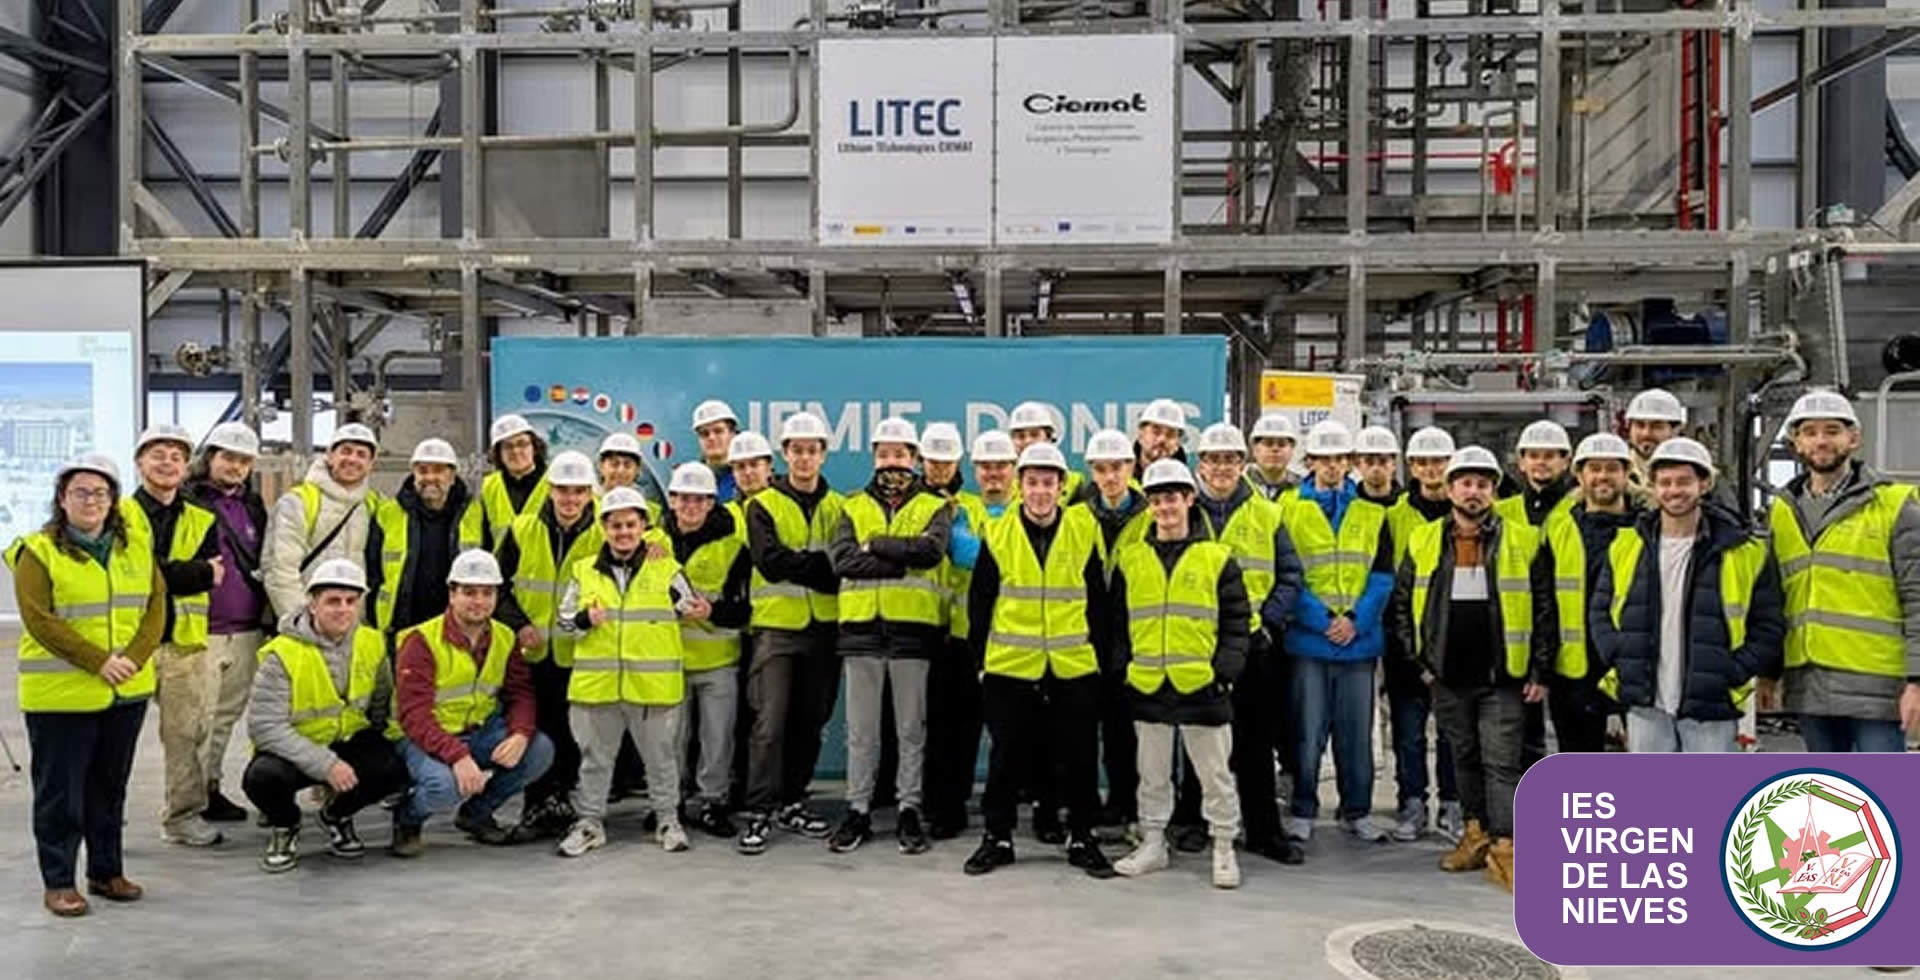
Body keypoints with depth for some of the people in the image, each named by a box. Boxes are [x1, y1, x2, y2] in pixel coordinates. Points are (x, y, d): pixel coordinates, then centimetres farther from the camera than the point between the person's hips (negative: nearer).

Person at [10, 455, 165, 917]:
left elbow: (155, 607, 5)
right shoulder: (38, 552, -5)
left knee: (111, 786, 14)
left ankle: (107, 871, 25)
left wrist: (133, 658, -11)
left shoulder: (136, 550, 10)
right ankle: (58, 882, 13)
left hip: (127, 691, 5)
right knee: (60, 791, 3)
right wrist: (98, 661, -19)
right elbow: (39, 620, -13)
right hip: (61, 693, -5)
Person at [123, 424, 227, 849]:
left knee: (188, 732, 5)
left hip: (185, 641, 3)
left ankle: (184, 815, 15)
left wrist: (162, 573, -11)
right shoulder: (120, 515, 3)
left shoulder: (201, 521, 13)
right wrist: (196, 572, -10)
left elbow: (209, 575, -1)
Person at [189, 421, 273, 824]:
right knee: (199, 719, -3)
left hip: (247, 631, 6)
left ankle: (211, 788, 24)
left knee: (229, 714, 13)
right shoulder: (187, 500, -4)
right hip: (200, 630, -6)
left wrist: (268, 616, 19)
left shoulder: (252, 504, 17)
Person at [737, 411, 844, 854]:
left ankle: (792, 801, 22)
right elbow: (772, 563, -13)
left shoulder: (838, 507, 11)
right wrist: (822, 564, -15)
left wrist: (799, 564, -13)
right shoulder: (763, 505, 2)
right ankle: (760, 812, -2)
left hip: (823, 628, 4)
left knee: (810, 721, 10)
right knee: (770, 722, -8)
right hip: (776, 626, -3)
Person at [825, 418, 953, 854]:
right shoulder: (854, 506, 13)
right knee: (860, 729, 7)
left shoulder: (934, 507, 8)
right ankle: (858, 810, 16)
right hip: (862, 626, 2)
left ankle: (910, 810, 16)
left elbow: (931, 549, -14)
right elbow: (842, 558, -5)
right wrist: (902, 561, -11)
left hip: (913, 626, -1)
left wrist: (875, 544, -10)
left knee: (912, 729, 6)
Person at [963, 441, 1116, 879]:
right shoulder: (997, 535, 0)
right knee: (1006, 757, 8)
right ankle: (997, 837, 22)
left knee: (1077, 758, 7)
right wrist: (979, 657, 3)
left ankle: (1082, 839, 22)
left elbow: (1098, 601, 6)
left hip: (1074, 669, 0)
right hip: (1009, 667, 0)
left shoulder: (1084, 531, 1)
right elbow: (979, 602, 5)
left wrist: (1100, 652, 4)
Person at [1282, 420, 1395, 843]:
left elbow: (1382, 575, 3)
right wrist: (1321, 620, -13)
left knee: (1357, 731, 9)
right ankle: (1302, 812, 14)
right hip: (1308, 638, -2)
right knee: (1307, 731, 2)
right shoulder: (1290, 510, 1)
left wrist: (1356, 620, -10)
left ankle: (1357, 811, 21)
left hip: (1360, 639, 2)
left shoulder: (1372, 514, 8)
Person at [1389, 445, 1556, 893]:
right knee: (1465, 758, 15)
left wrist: (1538, 670, -4)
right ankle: (1477, 833, 28)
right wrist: (1419, 660, 5)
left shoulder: (1524, 541, -2)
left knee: (1501, 763, -3)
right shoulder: (1424, 541, 4)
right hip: (1448, 676, 3)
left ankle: (1504, 848, 2)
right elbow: (1403, 602, 10)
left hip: (1503, 677, -3)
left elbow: (1544, 609, -1)